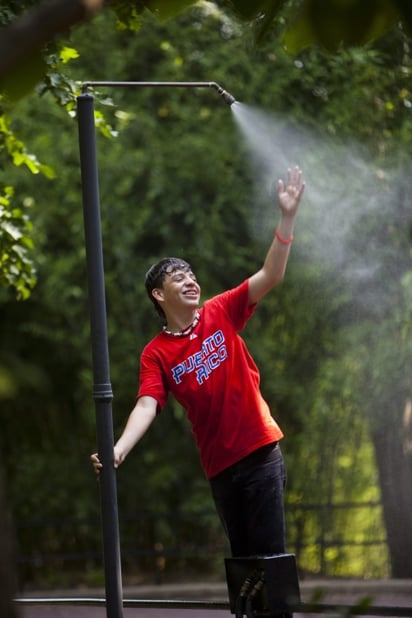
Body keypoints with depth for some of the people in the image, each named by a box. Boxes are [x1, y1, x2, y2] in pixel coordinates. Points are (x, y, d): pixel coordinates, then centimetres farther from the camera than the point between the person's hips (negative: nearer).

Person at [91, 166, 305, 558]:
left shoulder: (221, 314, 5)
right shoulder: (155, 355, 2)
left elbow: (271, 275, -2)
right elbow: (147, 406, -11)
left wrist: (287, 217, -13)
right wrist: (118, 450, -29)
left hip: (260, 449, -1)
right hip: (220, 464, 1)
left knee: (270, 553, -6)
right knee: (243, 556, 7)